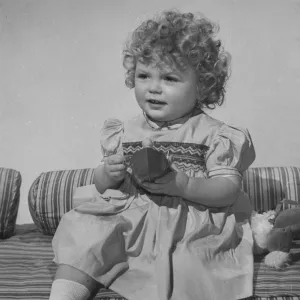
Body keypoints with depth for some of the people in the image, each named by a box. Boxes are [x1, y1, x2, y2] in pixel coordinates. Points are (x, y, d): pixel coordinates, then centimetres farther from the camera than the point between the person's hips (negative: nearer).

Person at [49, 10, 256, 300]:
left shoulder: (213, 134, -1)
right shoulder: (124, 132, 10)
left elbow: (229, 189, -8)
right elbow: (100, 186, 13)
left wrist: (180, 184, -22)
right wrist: (108, 175, -11)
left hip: (192, 223, -3)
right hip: (128, 219, 3)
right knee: (83, 239, -16)